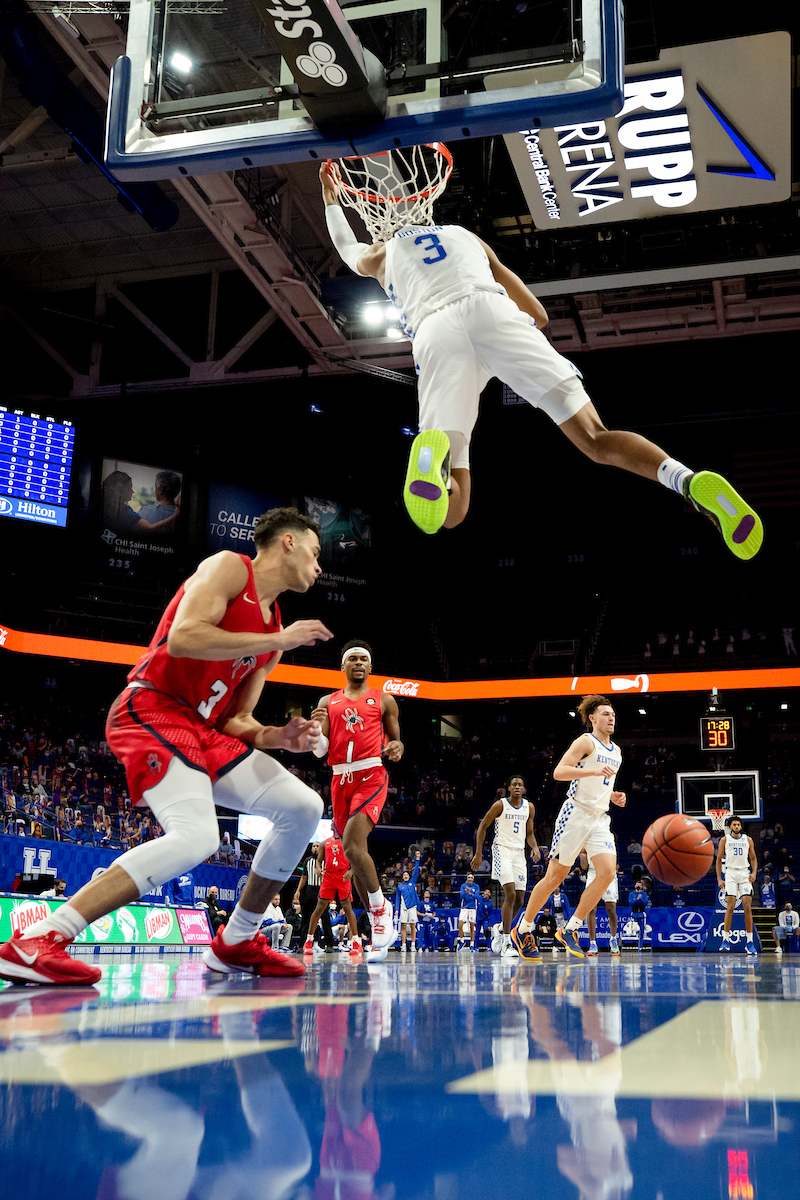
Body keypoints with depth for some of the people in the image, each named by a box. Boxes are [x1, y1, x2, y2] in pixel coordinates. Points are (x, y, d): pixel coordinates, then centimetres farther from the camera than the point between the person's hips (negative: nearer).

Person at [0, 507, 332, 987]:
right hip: (151, 712, -9)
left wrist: (276, 737, -4)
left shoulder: (274, 634, 19)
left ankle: (235, 943, 13)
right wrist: (277, 641, -15)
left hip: (202, 730, 9)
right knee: (196, 836, -30)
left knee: (304, 807, 2)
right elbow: (181, 638, -21)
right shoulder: (229, 567, -4)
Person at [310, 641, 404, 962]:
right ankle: (379, 931, 15)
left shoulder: (384, 700, 10)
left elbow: (395, 739, 12)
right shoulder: (328, 702, 15)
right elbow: (320, 750, 9)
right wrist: (315, 727, -13)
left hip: (371, 775, -4)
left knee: (352, 844, -25)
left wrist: (397, 748, -12)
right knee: (353, 852, 6)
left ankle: (380, 908, -5)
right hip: (340, 780, 4)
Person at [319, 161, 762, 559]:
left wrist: (331, 196, 81)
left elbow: (346, 247, 64)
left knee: (449, 511, -5)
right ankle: (692, 482, -30)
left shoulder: (381, 254, 36)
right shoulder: (462, 234, 38)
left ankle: (433, 448, -38)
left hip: (434, 331, -1)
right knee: (597, 441, -3)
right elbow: (537, 315, 33)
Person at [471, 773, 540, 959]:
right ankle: (506, 944, -17)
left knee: (519, 900, 5)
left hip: (519, 853, 6)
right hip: (502, 850, -6)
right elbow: (483, 827, -1)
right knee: (510, 894, -19)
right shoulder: (500, 805, -7)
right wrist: (478, 853, -4)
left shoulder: (529, 808, 8)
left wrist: (535, 847, -3)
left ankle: (502, 931, 28)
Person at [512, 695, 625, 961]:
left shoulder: (616, 751, 19)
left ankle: (569, 930, -3)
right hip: (575, 814, -7)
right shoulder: (586, 741, -6)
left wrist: (613, 796, 11)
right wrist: (594, 770, -27)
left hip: (599, 819, 7)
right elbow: (559, 772, -18)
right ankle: (523, 930, 14)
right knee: (555, 876, -2)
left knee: (608, 872, -13)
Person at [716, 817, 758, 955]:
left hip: (745, 874, 2)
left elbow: (753, 858, 15)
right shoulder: (725, 840, 5)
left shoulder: (748, 840, 10)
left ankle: (750, 942, -2)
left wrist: (754, 873, -2)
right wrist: (719, 879, -1)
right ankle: (726, 940, -5)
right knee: (730, 907, -12)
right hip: (730, 873, -1)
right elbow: (719, 860, 7)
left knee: (747, 907, -6)